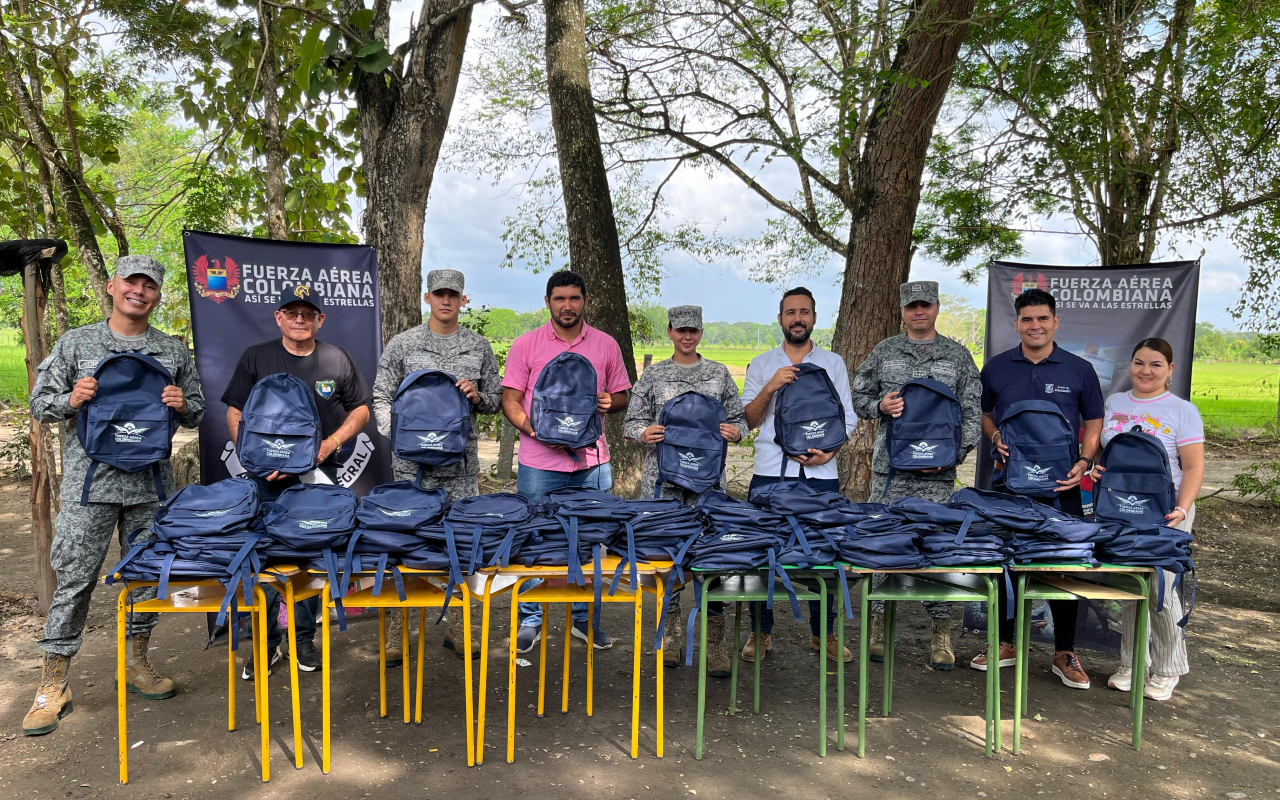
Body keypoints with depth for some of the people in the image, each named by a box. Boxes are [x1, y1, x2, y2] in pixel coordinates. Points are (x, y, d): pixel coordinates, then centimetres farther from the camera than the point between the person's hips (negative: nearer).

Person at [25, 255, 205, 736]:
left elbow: (197, 411, 15)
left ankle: (137, 663, 27)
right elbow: (40, 404, 7)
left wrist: (183, 405, -8)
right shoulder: (76, 343, 6)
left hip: (151, 482, 3)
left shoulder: (173, 351, 11)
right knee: (74, 578, -2)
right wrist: (71, 400, -14)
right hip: (90, 480, -2)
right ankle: (53, 684, 10)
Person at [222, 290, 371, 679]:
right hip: (268, 477, -1)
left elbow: (360, 410, 9)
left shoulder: (337, 360, 5)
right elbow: (236, 414, 2)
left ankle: (305, 637, 22)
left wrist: (329, 445, -6)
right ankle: (266, 644, 15)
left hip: (320, 476, 1)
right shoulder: (255, 358, 3)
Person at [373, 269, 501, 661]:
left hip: (462, 465, 2)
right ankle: (395, 633, 12)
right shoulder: (402, 344, 3)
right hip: (412, 465, -2)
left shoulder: (479, 346, 9)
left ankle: (456, 628, 19)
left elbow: (495, 401, 14)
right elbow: (381, 398, 3)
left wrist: (477, 396, -8)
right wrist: (398, 437, -12)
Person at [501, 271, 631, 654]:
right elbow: (510, 399, 1)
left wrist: (609, 402, -10)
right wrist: (534, 430, -15)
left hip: (592, 462, 2)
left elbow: (622, 395, 14)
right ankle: (530, 620, 20)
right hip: (539, 463, -2)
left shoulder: (606, 345, 7)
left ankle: (583, 617, 25)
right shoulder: (526, 344, 2)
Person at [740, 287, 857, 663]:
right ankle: (761, 632, 15)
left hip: (820, 475, 0)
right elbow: (748, 420, 3)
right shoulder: (761, 364, 11)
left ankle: (823, 633, 20)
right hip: (769, 473, 0)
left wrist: (830, 451, -9)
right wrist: (770, 387, -14)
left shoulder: (833, 363, 12)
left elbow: (847, 417, 9)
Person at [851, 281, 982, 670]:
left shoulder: (958, 355, 9)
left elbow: (972, 413, 6)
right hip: (889, 466, 1)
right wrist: (880, 406, -9)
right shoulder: (884, 351, 10)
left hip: (937, 472, 0)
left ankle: (941, 636, 10)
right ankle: (879, 626, 13)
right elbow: (858, 397, 14)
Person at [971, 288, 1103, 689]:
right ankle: (1003, 642, 21)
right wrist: (995, 437, -5)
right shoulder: (995, 368, 5)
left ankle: (1065, 653, 16)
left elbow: (1093, 423, 7)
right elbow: (980, 414, 16)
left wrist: (1084, 463, -9)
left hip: (1061, 483, -1)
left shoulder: (1079, 370, 3)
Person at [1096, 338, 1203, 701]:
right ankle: (1131, 662, 20)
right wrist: (1096, 468, -2)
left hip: (1163, 512, -3)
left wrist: (1181, 509, -18)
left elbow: (1193, 467, -4)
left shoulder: (1182, 411, -1)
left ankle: (1166, 670, 13)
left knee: (1160, 588, -7)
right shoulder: (1113, 403, 11)